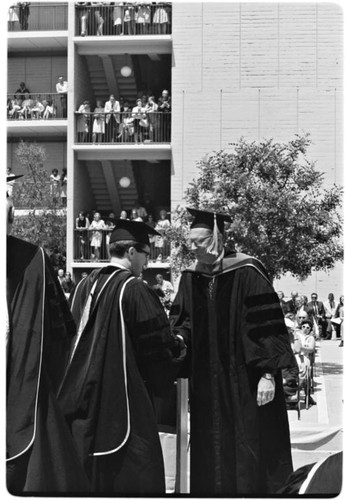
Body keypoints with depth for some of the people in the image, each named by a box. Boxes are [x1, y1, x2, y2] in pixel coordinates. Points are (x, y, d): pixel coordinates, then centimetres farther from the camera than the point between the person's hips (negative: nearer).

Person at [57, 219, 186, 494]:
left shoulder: (86, 285, 6)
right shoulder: (135, 289, -15)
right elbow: (160, 344, -13)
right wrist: (179, 347, 8)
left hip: (85, 395, 7)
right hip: (124, 396, -7)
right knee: (132, 473, -1)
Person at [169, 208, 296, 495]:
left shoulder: (247, 273, -9)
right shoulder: (191, 278, 8)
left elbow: (267, 326, -11)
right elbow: (180, 322, 12)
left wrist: (268, 373, -16)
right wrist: (179, 338, -11)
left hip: (243, 381, -5)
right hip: (206, 385, 5)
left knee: (249, 455, -1)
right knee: (211, 457, 7)